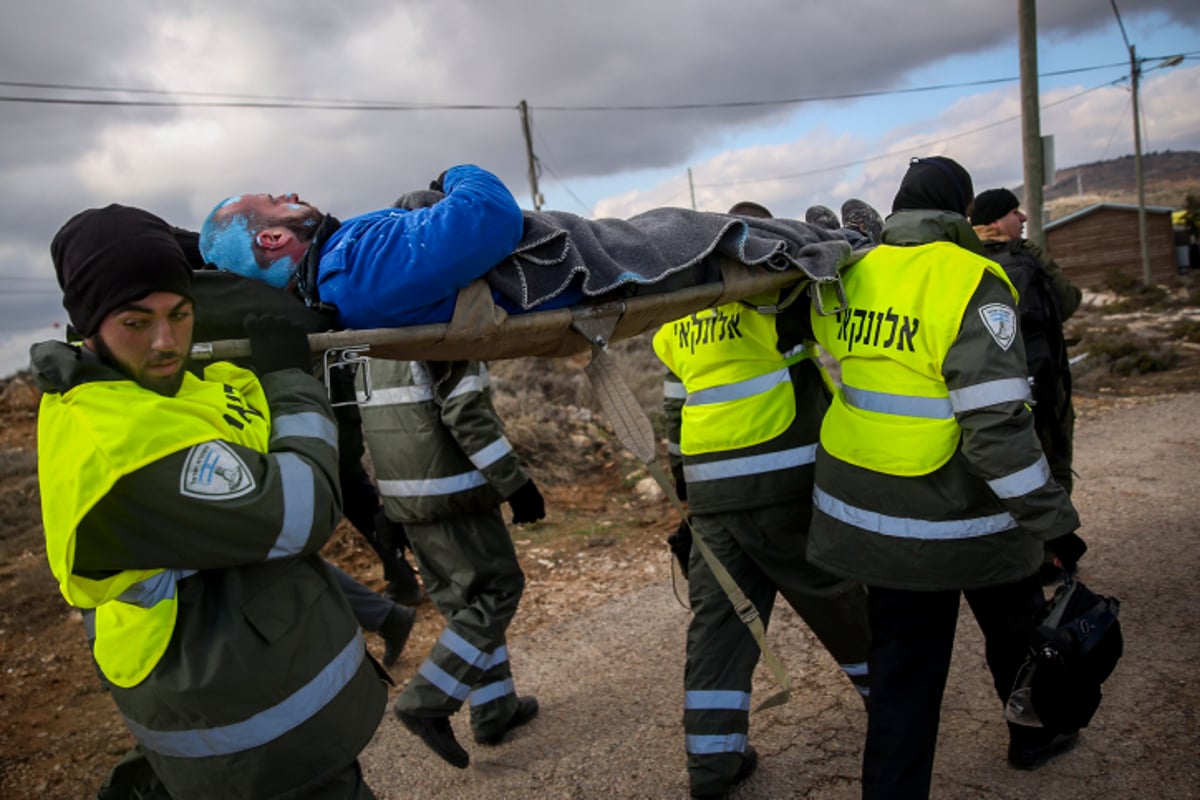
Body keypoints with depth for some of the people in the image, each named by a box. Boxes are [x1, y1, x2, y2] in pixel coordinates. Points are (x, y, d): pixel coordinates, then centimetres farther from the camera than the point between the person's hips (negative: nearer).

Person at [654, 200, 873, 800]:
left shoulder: (678, 321, 13)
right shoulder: (772, 294, -6)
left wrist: (687, 488, 26)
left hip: (710, 492, 5)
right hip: (785, 485, -4)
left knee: (717, 616, 8)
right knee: (836, 596, 15)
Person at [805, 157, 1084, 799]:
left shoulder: (851, 277, -1)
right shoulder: (972, 285, -19)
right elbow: (996, 423, -24)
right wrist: (1052, 520, -17)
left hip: (870, 514, 4)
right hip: (960, 519, -4)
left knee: (902, 666, 14)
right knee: (1016, 630, 26)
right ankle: (1035, 735, 50)